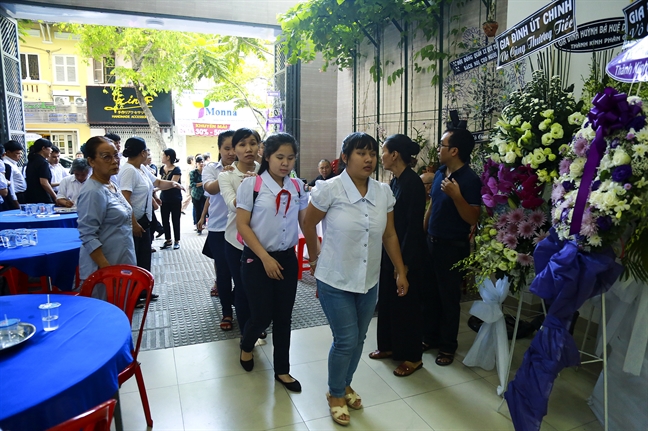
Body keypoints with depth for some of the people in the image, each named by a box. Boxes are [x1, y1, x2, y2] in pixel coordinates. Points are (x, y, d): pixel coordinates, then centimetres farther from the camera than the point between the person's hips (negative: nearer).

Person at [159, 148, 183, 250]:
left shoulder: (176, 170, -13)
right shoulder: (162, 169, 6)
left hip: (175, 199, -6)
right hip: (164, 198, 6)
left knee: (175, 220, 4)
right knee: (164, 220, 8)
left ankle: (177, 241, 15)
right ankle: (168, 240, 20)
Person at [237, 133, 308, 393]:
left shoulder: (297, 187, 2)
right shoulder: (251, 184, -10)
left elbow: (305, 222, 9)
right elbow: (242, 225, -11)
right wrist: (265, 258, -15)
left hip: (287, 258, 4)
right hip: (257, 259, -3)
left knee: (283, 316, 10)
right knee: (262, 315, 3)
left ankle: (282, 370, 28)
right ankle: (246, 346, 38)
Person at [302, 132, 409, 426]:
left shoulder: (383, 192, -2)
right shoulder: (329, 189, -15)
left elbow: (389, 235, 7)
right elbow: (308, 225, -2)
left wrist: (401, 271, 9)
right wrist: (315, 258, 9)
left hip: (369, 281, 5)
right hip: (335, 281, -4)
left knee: (359, 339, 16)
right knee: (346, 340, 1)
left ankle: (345, 384, 43)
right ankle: (335, 394, 29)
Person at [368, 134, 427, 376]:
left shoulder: (413, 183, -18)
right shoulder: (395, 181, 7)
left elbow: (414, 225, -20)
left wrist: (404, 262, -19)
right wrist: (387, 255, 12)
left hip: (407, 254, -8)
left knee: (405, 304, 4)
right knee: (387, 300, 17)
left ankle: (412, 357, 21)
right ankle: (389, 346, 34)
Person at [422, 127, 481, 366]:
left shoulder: (470, 179, -17)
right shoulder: (440, 172, 6)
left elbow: (472, 219, -19)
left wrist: (456, 196, -31)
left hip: (453, 247, -7)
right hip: (431, 242, 7)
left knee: (449, 297, 7)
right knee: (429, 293, 16)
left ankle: (447, 346, 23)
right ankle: (430, 337, 32)